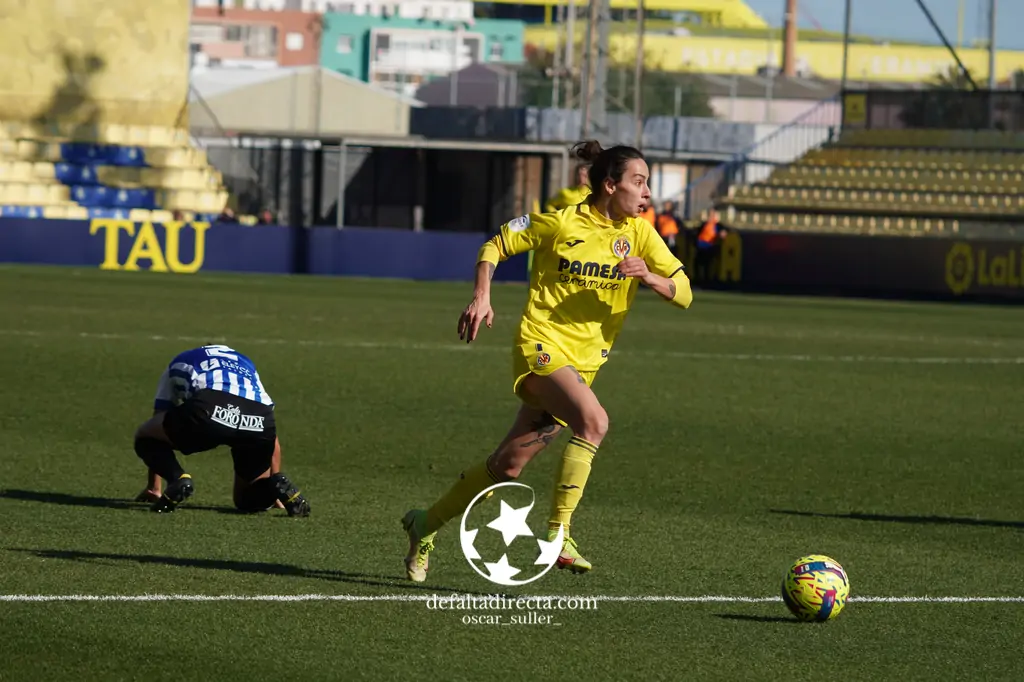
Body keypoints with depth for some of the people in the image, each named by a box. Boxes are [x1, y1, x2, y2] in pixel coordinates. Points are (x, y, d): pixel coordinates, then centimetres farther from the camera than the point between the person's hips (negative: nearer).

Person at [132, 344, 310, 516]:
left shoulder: (179, 364, 39)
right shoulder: (245, 364, 43)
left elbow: (158, 424, 41)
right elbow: (271, 434, 44)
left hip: (209, 412, -3)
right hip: (259, 422, 3)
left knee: (144, 437, 23)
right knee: (248, 499, 27)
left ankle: (179, 480, -4)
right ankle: (278, 484, -5)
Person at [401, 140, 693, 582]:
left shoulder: (639, 234, 2)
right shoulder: (561, 224, -8)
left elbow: (683, 293, -2)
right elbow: (495, 246, 5)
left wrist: (649, 277, -21)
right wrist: (481, 296, -9)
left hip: (584, 363, 5)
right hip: (541, 346, -5)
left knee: (508, 467, 8)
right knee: (594, 420, -32)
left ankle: (427, 524, 27)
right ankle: (558, 533, -26)